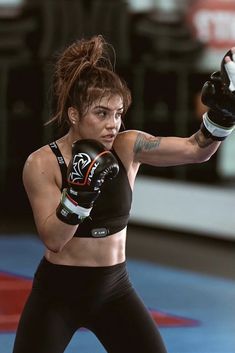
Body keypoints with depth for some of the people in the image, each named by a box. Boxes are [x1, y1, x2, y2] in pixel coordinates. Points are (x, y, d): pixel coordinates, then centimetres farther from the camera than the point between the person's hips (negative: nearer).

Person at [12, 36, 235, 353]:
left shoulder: (127, 147, -6)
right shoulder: (42, 164, -14)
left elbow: (195, 150, -16)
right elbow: (53, 239, -21)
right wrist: (80, 193, -34)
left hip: (114, 290, 3)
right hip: (57, 292, -3)